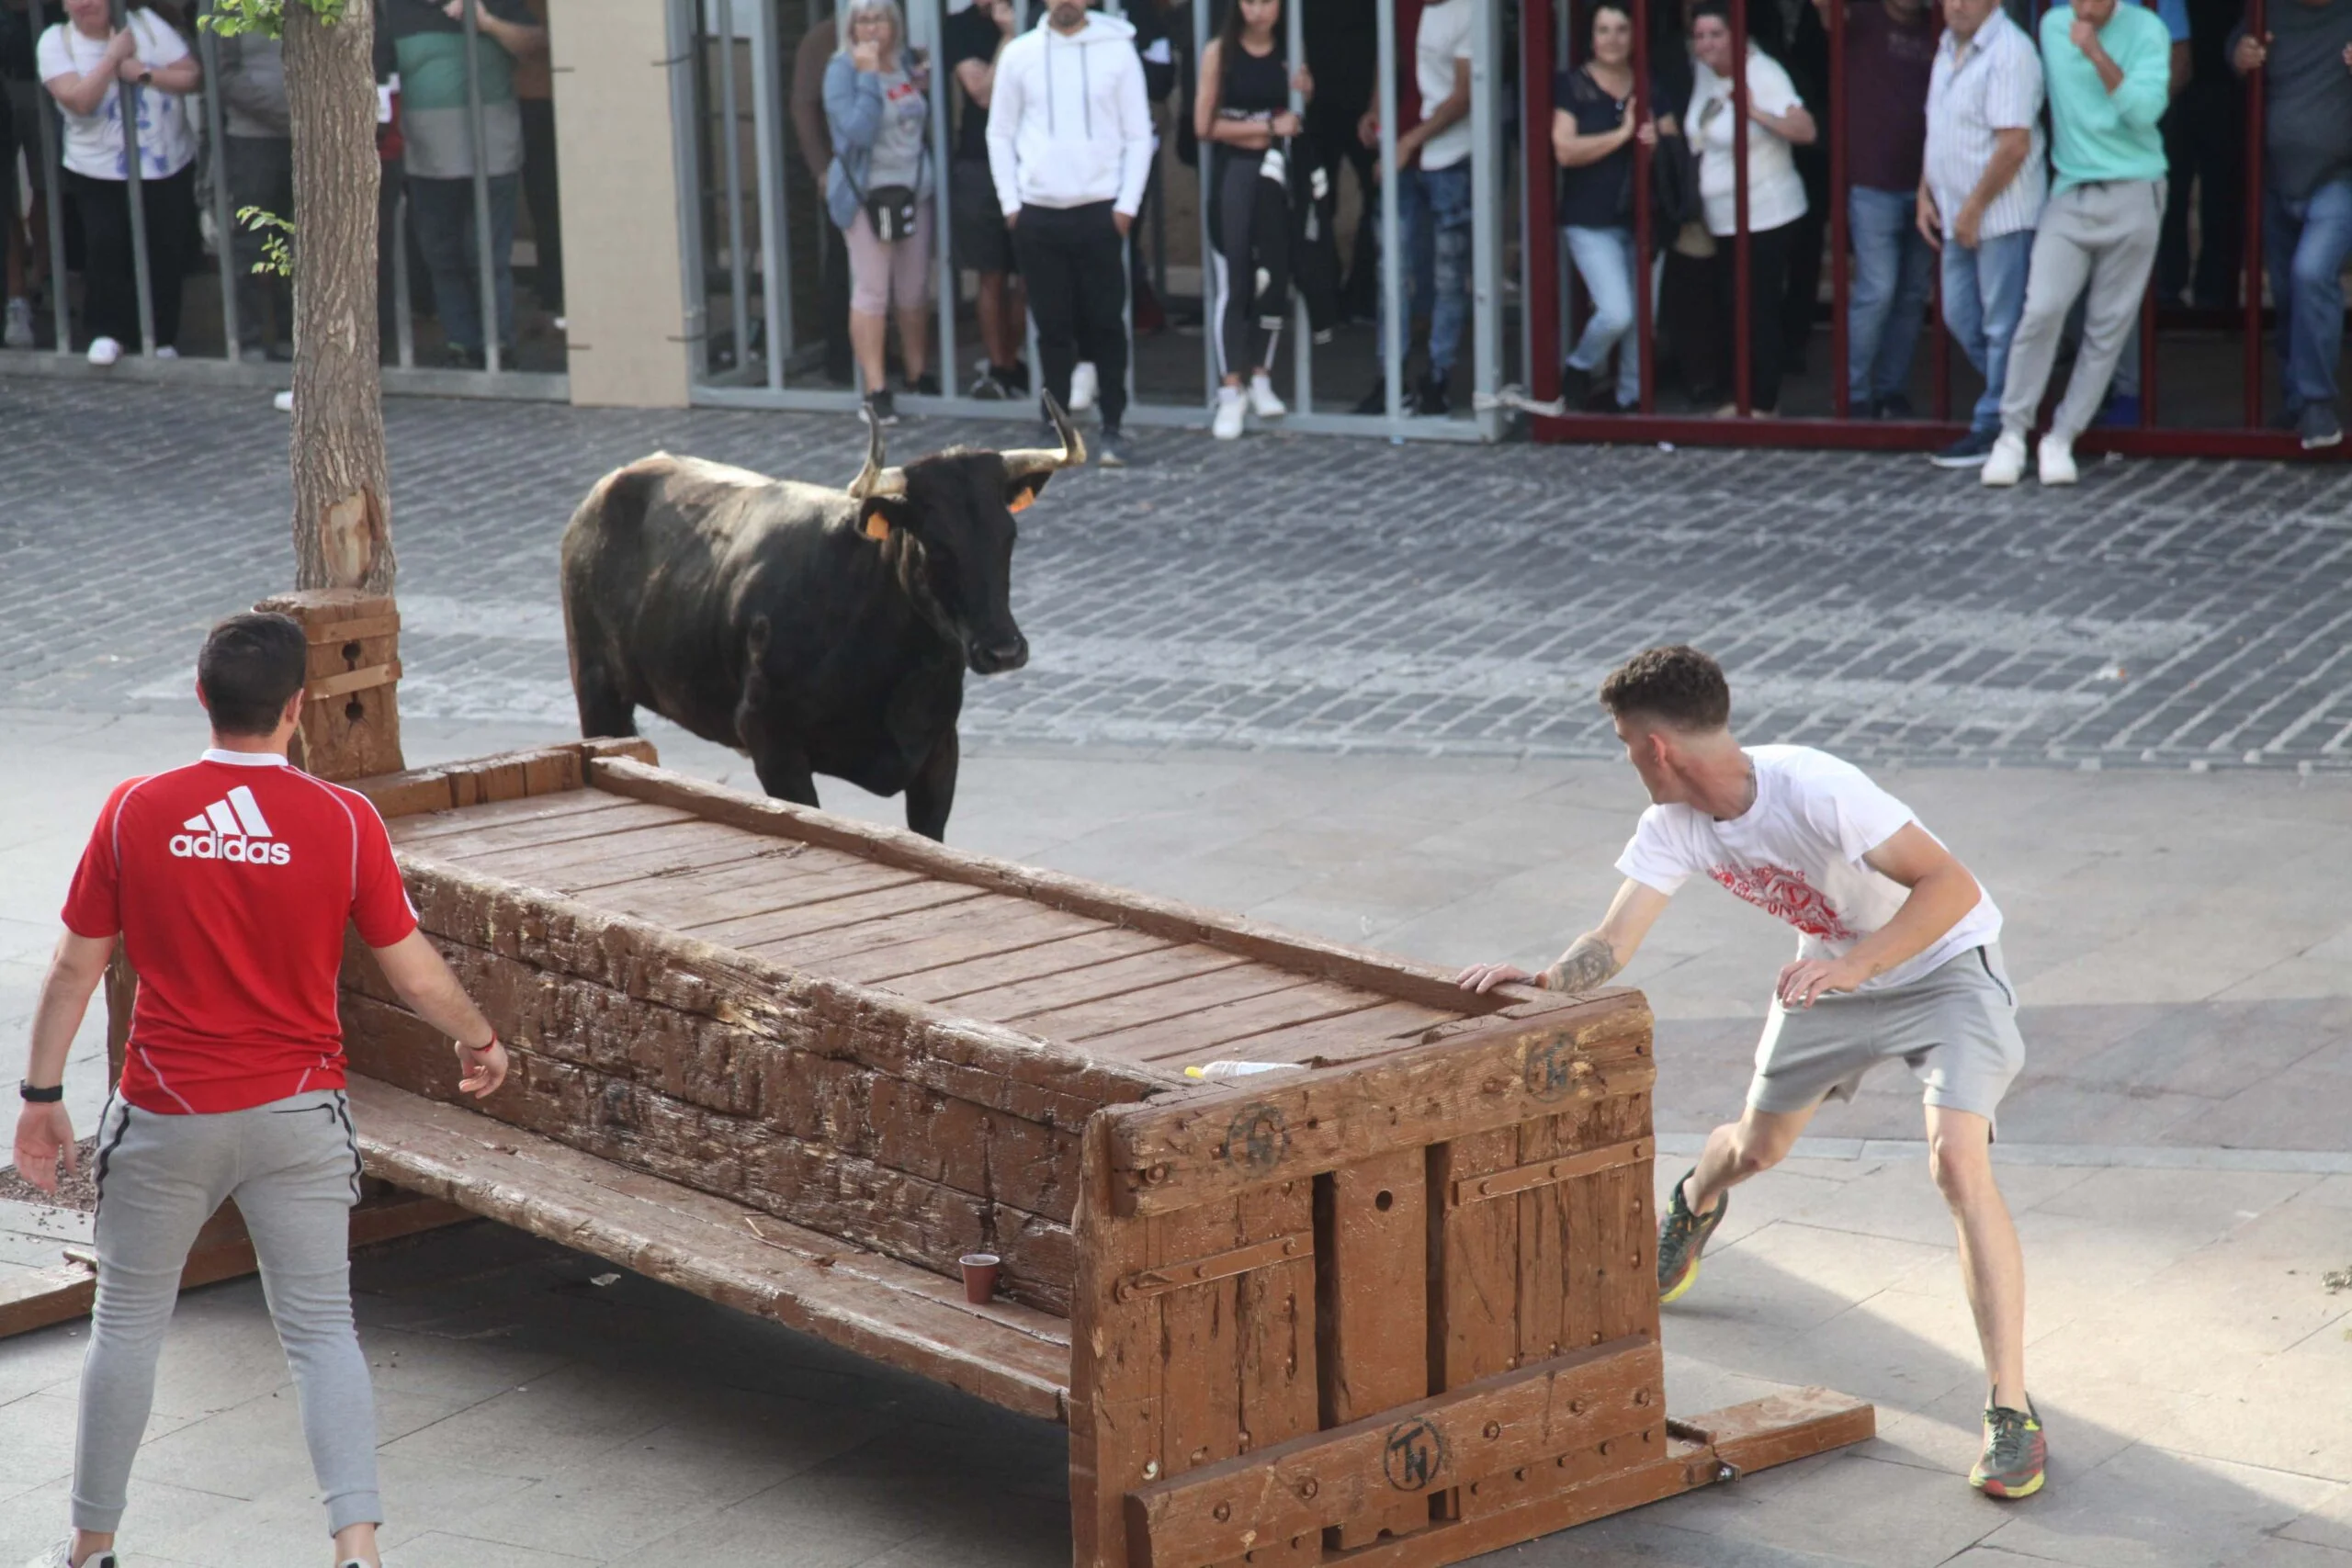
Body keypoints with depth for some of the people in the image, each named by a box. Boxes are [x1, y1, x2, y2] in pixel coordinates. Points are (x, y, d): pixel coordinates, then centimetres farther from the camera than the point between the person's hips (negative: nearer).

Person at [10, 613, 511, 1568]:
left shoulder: (134, 812, -7)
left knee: (128, 1325, 15)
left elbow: (76, 967, -1)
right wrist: (480, 1042, 16)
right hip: (297, 1113, 0)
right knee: (322, 1334, 7)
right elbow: (415, 975, -3)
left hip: (167, 1116, 0)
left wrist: (42, 1096, 9)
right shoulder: (344, 820, -9)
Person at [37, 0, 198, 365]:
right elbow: (80, 101, -21)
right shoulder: (56, 41, -7)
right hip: (99, 173, -1)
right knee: (105, 247, -14)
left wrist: (142, 73, -19)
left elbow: (192, 77, -7)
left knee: (166, 253, 5)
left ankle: (163, 339, 19)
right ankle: (108, 332, 4)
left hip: (169, 167, 2)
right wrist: (114, 55, -20)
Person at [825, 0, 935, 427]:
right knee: (872, 292, -5)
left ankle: (919, 375, 26)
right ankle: (876, 391, -3)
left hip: (913, 189, 6)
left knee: (914, 290, 13)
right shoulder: (843, 69, -10)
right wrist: (868, 75, -23)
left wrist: (927, 90, 4)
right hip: (868, 192, -6)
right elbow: (858, 131, -23)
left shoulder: (908, 62, 9)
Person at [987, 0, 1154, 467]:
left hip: (1100, 211, -1)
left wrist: (1127, 205, -5)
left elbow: (1138, 134, 1)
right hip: (1038, 213, 2)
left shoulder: (1117, 49, 0)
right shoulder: (1019, 53, 5)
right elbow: (1000, 133, 10)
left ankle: (1112, 428, 5)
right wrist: (1010, 204, 2)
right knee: (1052, 325, 5)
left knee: (1106, 323, -1)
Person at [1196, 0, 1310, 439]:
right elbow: (1204, 126, -5)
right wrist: (1268, 127, -6)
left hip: (1276, 173, 3)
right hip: (1232, 172, -3)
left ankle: (1262, 380, 19)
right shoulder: (1219, 52, -2)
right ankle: (1230, 391, 0)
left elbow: (1303, 122, 15)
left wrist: (1308, 95, -7)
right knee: (1232, 283, -4)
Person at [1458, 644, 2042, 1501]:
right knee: (1757, 1144, 20)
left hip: (1941, 961, -7)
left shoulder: (1816, 792, -35)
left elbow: (1953, 886, -36)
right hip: (1832, 970, 7)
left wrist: (1853, 965, -46)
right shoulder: (1673, 825, -12)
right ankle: (1693, 1206, 60)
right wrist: (1541, 981, -36)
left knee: (1958, 1159, -25)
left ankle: (2011, 1412, -20)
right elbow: (1612, 943, -16)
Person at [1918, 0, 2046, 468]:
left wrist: (1973, 210, -17)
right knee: (1960, 318, 15)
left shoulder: (2009, 51, -17)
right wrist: (1926, 193, 12)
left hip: (2001, 214, -9)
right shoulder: (1948, 47, 12)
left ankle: (1994, 429, 7)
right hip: (1959, 217, 9)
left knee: (2002, 325, 0)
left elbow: (2014, 145, -21)